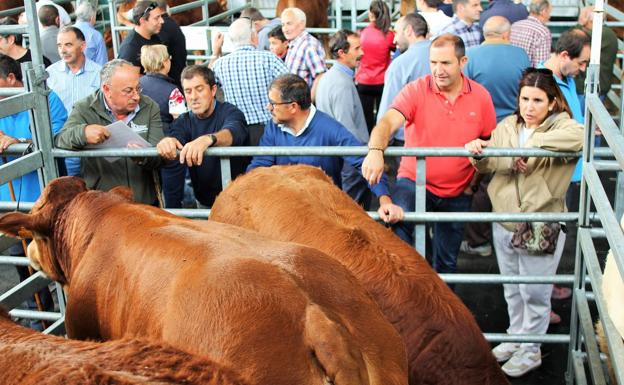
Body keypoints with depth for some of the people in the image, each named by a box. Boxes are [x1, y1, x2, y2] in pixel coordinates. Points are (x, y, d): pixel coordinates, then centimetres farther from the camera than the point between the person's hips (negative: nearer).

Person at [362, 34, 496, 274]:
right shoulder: (416, 90, -12)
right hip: (414, 182, -2)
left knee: (446, 262, 17)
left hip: (457, 194, 3)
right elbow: (387, 122, -27)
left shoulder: (481, 96, -3)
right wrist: (375, 151, -48)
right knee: (396, 219, -35)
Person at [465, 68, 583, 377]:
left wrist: (534, 144, -33)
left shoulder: (560, 126, -11)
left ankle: (531, 350, 28)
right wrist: (478, 153, -22)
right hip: (504, 221, 5)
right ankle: (516, 336, 41)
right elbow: (488, 165, 0)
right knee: (511, 288, 21)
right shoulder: (507, 126, 4)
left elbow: (579, 137, -35)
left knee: (534, 292, 8)